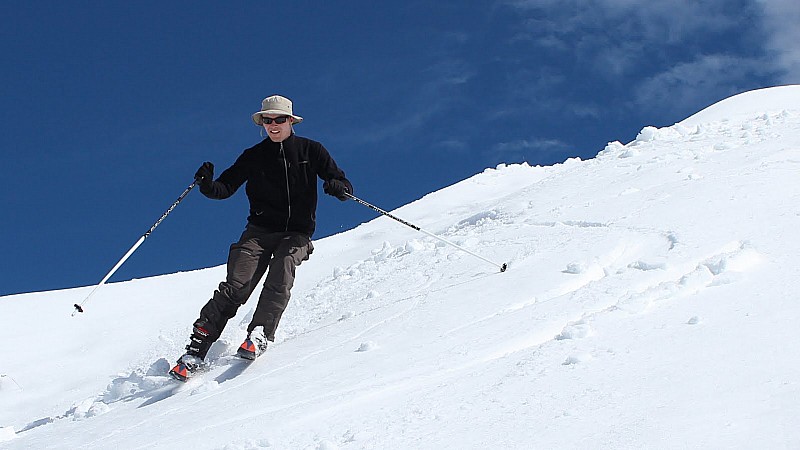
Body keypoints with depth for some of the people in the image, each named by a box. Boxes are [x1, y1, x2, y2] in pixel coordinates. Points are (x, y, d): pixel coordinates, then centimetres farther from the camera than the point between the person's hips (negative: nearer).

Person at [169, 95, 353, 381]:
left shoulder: (310, 151, 6)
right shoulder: (254, 156, 10)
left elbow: (342, 183, 5)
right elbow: (226, 187, 6)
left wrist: (338, 188, -20)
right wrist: (208, 185, -17)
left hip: (297, 233, 0)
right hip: (260, 230, 0)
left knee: (279, 281, -28)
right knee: (236, 286, -16)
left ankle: (259, 334, -33)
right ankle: (197, 348, -18)